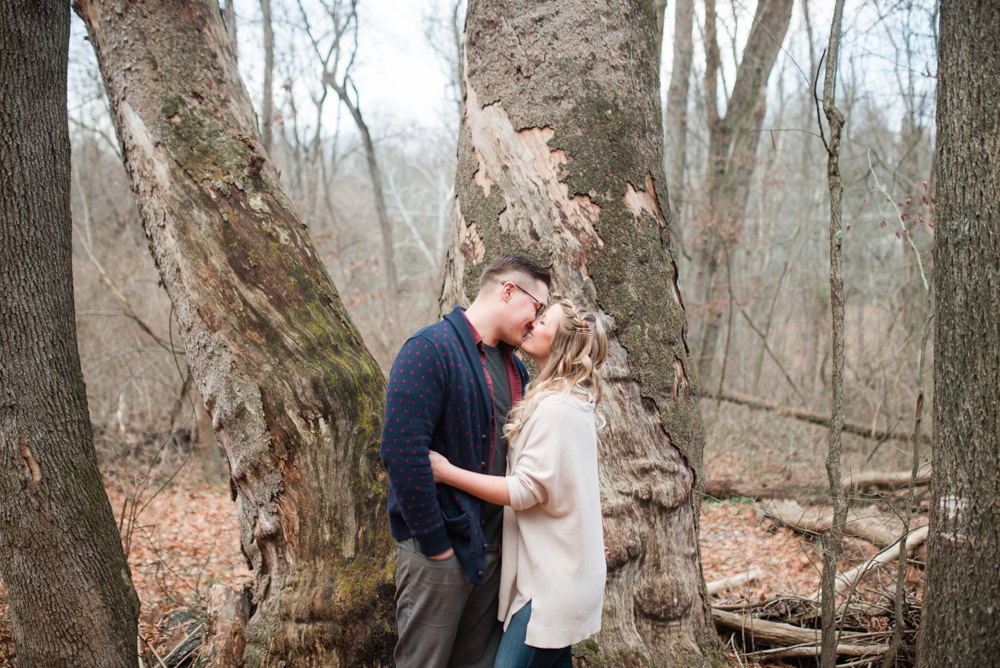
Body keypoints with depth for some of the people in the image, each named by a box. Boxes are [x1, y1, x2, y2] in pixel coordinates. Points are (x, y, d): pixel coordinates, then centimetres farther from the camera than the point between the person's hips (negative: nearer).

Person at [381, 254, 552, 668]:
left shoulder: (514, 369, 14)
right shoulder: (430, 349, -13)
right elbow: (402, 453, -20)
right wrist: (436, 544, -17)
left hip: (493, 551, 8)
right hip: (439, 550, -8)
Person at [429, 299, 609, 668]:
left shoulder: (554, 409, -19)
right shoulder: (573, 402, 14)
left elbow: (525, 490, -21)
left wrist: (447, 472, -19)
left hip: (550, 582, -10)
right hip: (559, 570, 10)